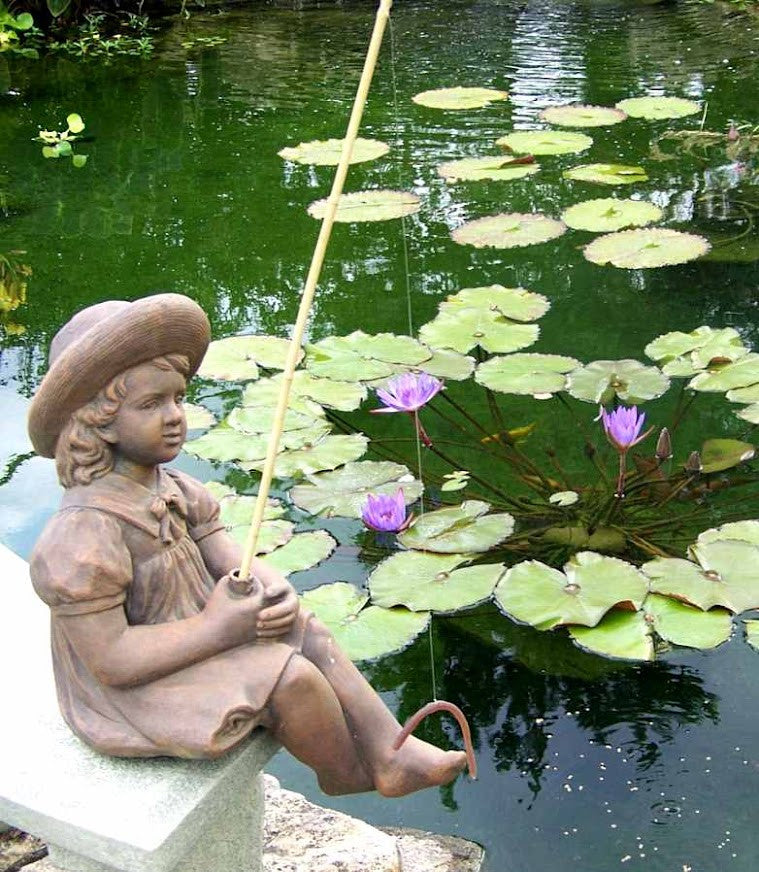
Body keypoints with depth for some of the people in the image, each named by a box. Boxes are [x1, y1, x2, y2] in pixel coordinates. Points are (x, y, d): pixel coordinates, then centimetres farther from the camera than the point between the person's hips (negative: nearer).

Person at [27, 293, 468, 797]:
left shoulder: (172, 490, 0)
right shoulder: (86, 532, -29)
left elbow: (231, 561, 0)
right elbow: (110, 660, -29)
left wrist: (275, 590, -23)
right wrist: (216, 629, -28)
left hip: (188, 635, 9)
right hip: (136, 693, -9)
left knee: (309, 634, 3)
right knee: (291, 678, -18)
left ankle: (391, 754, 6)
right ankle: (347, 772, 11)